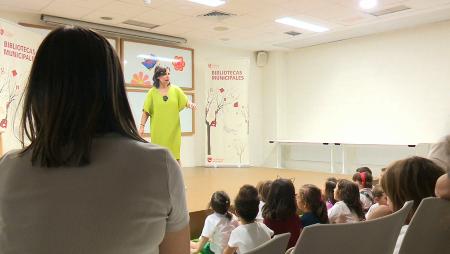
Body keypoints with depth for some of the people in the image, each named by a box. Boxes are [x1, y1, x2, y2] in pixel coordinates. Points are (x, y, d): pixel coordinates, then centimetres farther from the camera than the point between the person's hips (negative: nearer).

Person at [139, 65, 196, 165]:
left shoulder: (175, 89, 4)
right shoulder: (152, 92, 0)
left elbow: (186, 102, 5)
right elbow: (146, 111, 2)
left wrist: (190, 104, -17)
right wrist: (142, 126, -4)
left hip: (173, 130, 1)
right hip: (158, 131, -1)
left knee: (175, 156, 4)